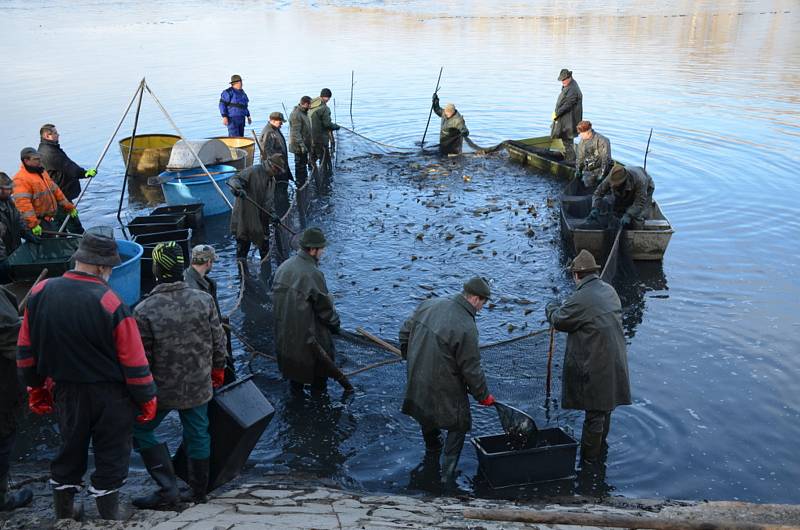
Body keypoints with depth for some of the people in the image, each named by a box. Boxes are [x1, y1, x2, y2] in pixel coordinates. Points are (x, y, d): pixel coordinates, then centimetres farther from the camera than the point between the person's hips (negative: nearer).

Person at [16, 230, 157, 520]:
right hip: (110, 396, -5)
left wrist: (35, 387, 18)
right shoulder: (110, 304, -23)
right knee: (110, 455, 11)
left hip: (66, 392, 5)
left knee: (70, 450, 22)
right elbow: (134, 361, -17)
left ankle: (63, 514, 38)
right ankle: (109, 517, 22)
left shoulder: (39, 294, -7)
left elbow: (26, 351, 3)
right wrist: (147, 398, -3)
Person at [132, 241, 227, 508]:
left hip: (162, 389, -3)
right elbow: (218, 341, 0)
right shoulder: (204, 299, -9)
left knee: (141, 430, 17)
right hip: (198, 386, 3)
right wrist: (218, 370, 17)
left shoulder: (144, 311, -19)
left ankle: (167, 488, 14)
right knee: (198, 435, 18)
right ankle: (199, 491, 33)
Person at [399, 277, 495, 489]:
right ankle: (448, 475, 18)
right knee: (458, 425, 17)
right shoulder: (467, 328, -26)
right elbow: (471, 370, -19)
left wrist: (411, 356, 23)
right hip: (445, 390, -7)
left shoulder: (428, 305, -6)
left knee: (427, 419, 30)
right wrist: (484, 396, -2)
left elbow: (405, 332, 6)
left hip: (417, 382, 7)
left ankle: (431, 456, 54)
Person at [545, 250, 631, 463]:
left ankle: (589, 458, 15)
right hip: (614, 363, 8)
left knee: (594, 413, 3)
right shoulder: (609, 290, 5)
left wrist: (552, 308, 11)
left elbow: (559, 321, -11)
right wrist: (564, 307, 18)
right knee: (605, 409, 23)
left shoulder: (581, 299, -23)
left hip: (595, 368, -8)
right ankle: (600, 449, 41)